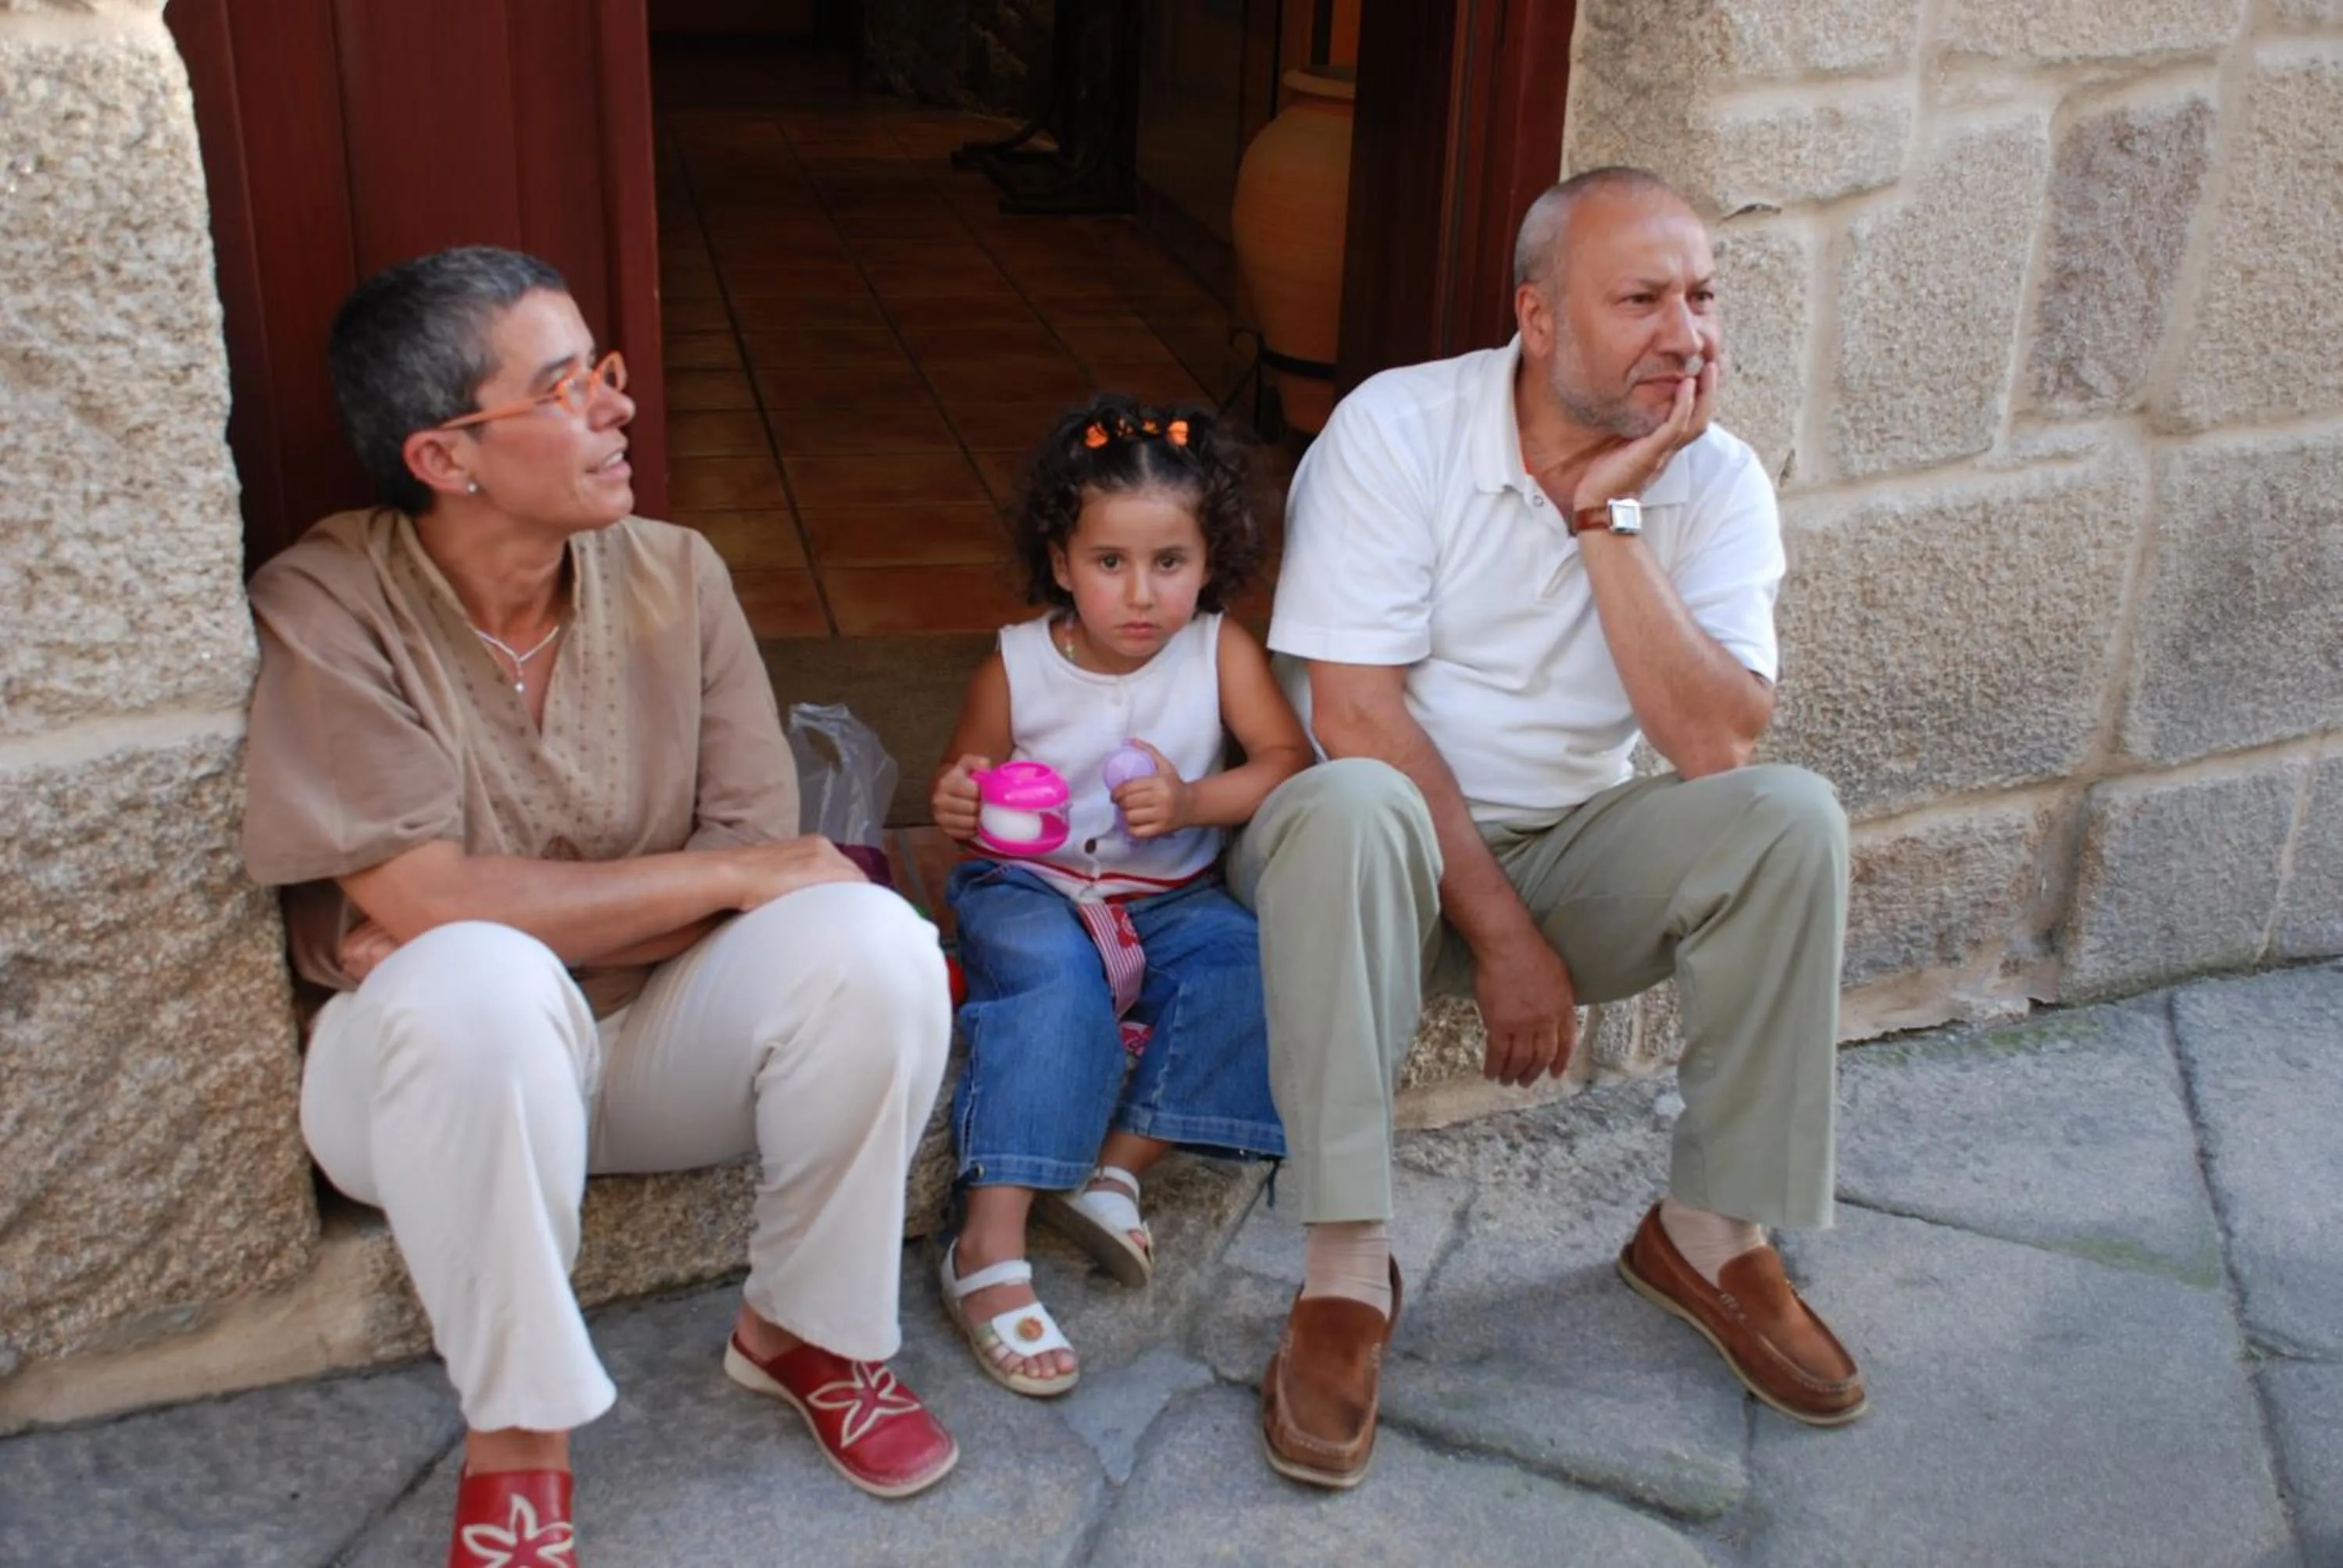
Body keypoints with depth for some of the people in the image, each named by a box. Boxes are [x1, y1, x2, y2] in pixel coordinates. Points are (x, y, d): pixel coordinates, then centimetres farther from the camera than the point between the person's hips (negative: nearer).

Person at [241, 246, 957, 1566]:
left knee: (873, 943, -25)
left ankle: (804, 1329, 0)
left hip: (657, 1032, 3)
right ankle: (517, 1434, -16)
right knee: (476, 985, -38)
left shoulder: (675, 576, -8)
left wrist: (476, 922, -22)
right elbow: (425, 906, -25)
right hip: (443, 1058, -3)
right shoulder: (322, 608, -17)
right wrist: (730, 874, -21)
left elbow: (762, 860, -11)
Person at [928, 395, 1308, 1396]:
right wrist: (956, 808, -19)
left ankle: (1118, 1165, -21)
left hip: (1167, 899, 2)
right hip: (1031, 889, -2)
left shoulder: (1220, 651, -5)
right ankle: (990, 1248, -37)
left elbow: (1291, 761, -11)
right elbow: (963, 781, 6)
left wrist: (1195, 802, -28)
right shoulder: (1018, 665, -6)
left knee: (1248, 957, -27)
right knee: (1055, 979, -34)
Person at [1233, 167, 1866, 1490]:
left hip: (1577, 842, 3)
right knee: (1349, 806, -36)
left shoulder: (1715, 479, -5)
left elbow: (1716, 745, -17)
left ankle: (1712, 1229, -5)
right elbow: (1355, 713, -20)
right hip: (1395, 844, -3)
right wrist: (1504, 935, -21)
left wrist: (1609, 511, -22)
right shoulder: (1399, 427, -14)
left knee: (1791, 815, -22)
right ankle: (1348, 1267, -25)